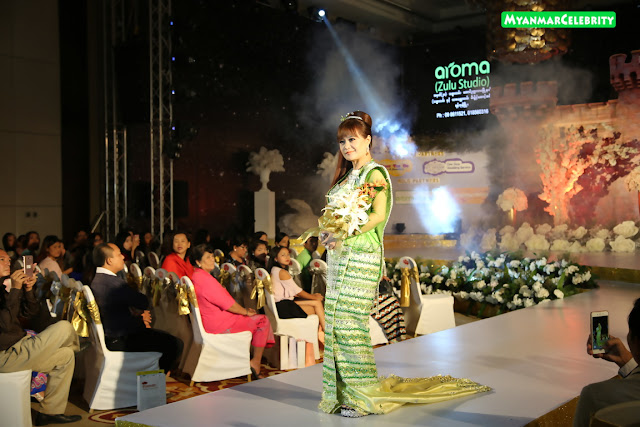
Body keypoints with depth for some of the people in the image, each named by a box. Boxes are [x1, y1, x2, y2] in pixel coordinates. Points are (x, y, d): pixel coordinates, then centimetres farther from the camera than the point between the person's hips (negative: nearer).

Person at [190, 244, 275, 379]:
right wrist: (246, 311, -4)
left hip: (211, 321, 11)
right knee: (262, 320, -4)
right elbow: (227, 303, -21)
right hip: (219, 325, -11)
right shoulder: (204, 278, -23)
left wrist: (243, 310, 12)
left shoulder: (197, 276, 12)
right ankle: (256, 363, 1)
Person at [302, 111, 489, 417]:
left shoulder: (374, 173, -6)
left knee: (350, 321, -9)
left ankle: (363, 396, 2)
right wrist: (324, 231, 3)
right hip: (340, 257, 8)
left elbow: (377, 214, -18)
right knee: (338, 320, 7)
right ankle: (343, 390, 16)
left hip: (359, 256, -8)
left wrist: (345, 234, -24)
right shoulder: (348, 175, 19)